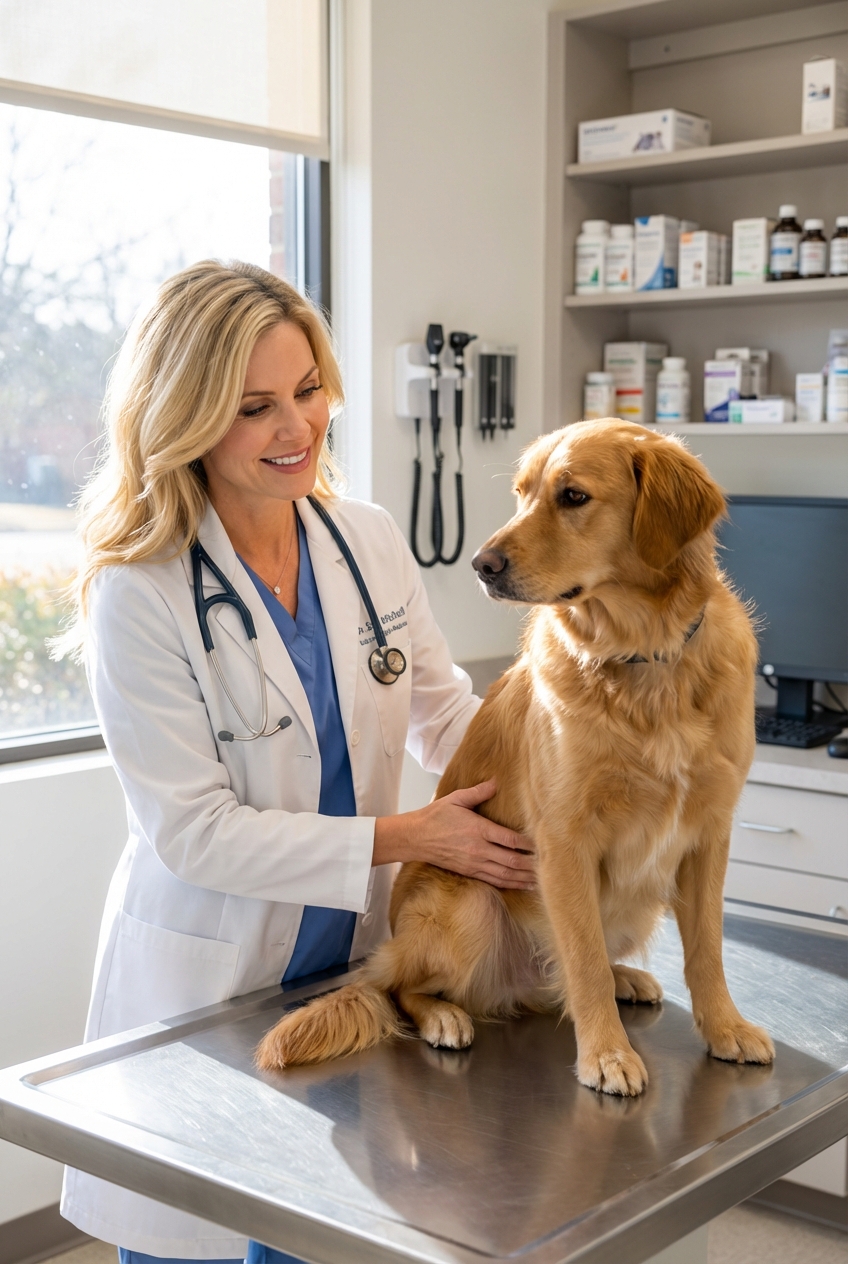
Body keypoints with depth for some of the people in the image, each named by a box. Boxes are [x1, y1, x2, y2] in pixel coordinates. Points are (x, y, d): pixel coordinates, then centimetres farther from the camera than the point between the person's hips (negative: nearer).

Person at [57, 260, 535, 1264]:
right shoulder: (141, 596, -17)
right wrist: (406, 837, -21)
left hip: (354, 959, 5)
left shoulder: (370, 541, -2)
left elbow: (441, 711, 7)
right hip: (205, 980, -4)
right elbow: (194, 832, -19)